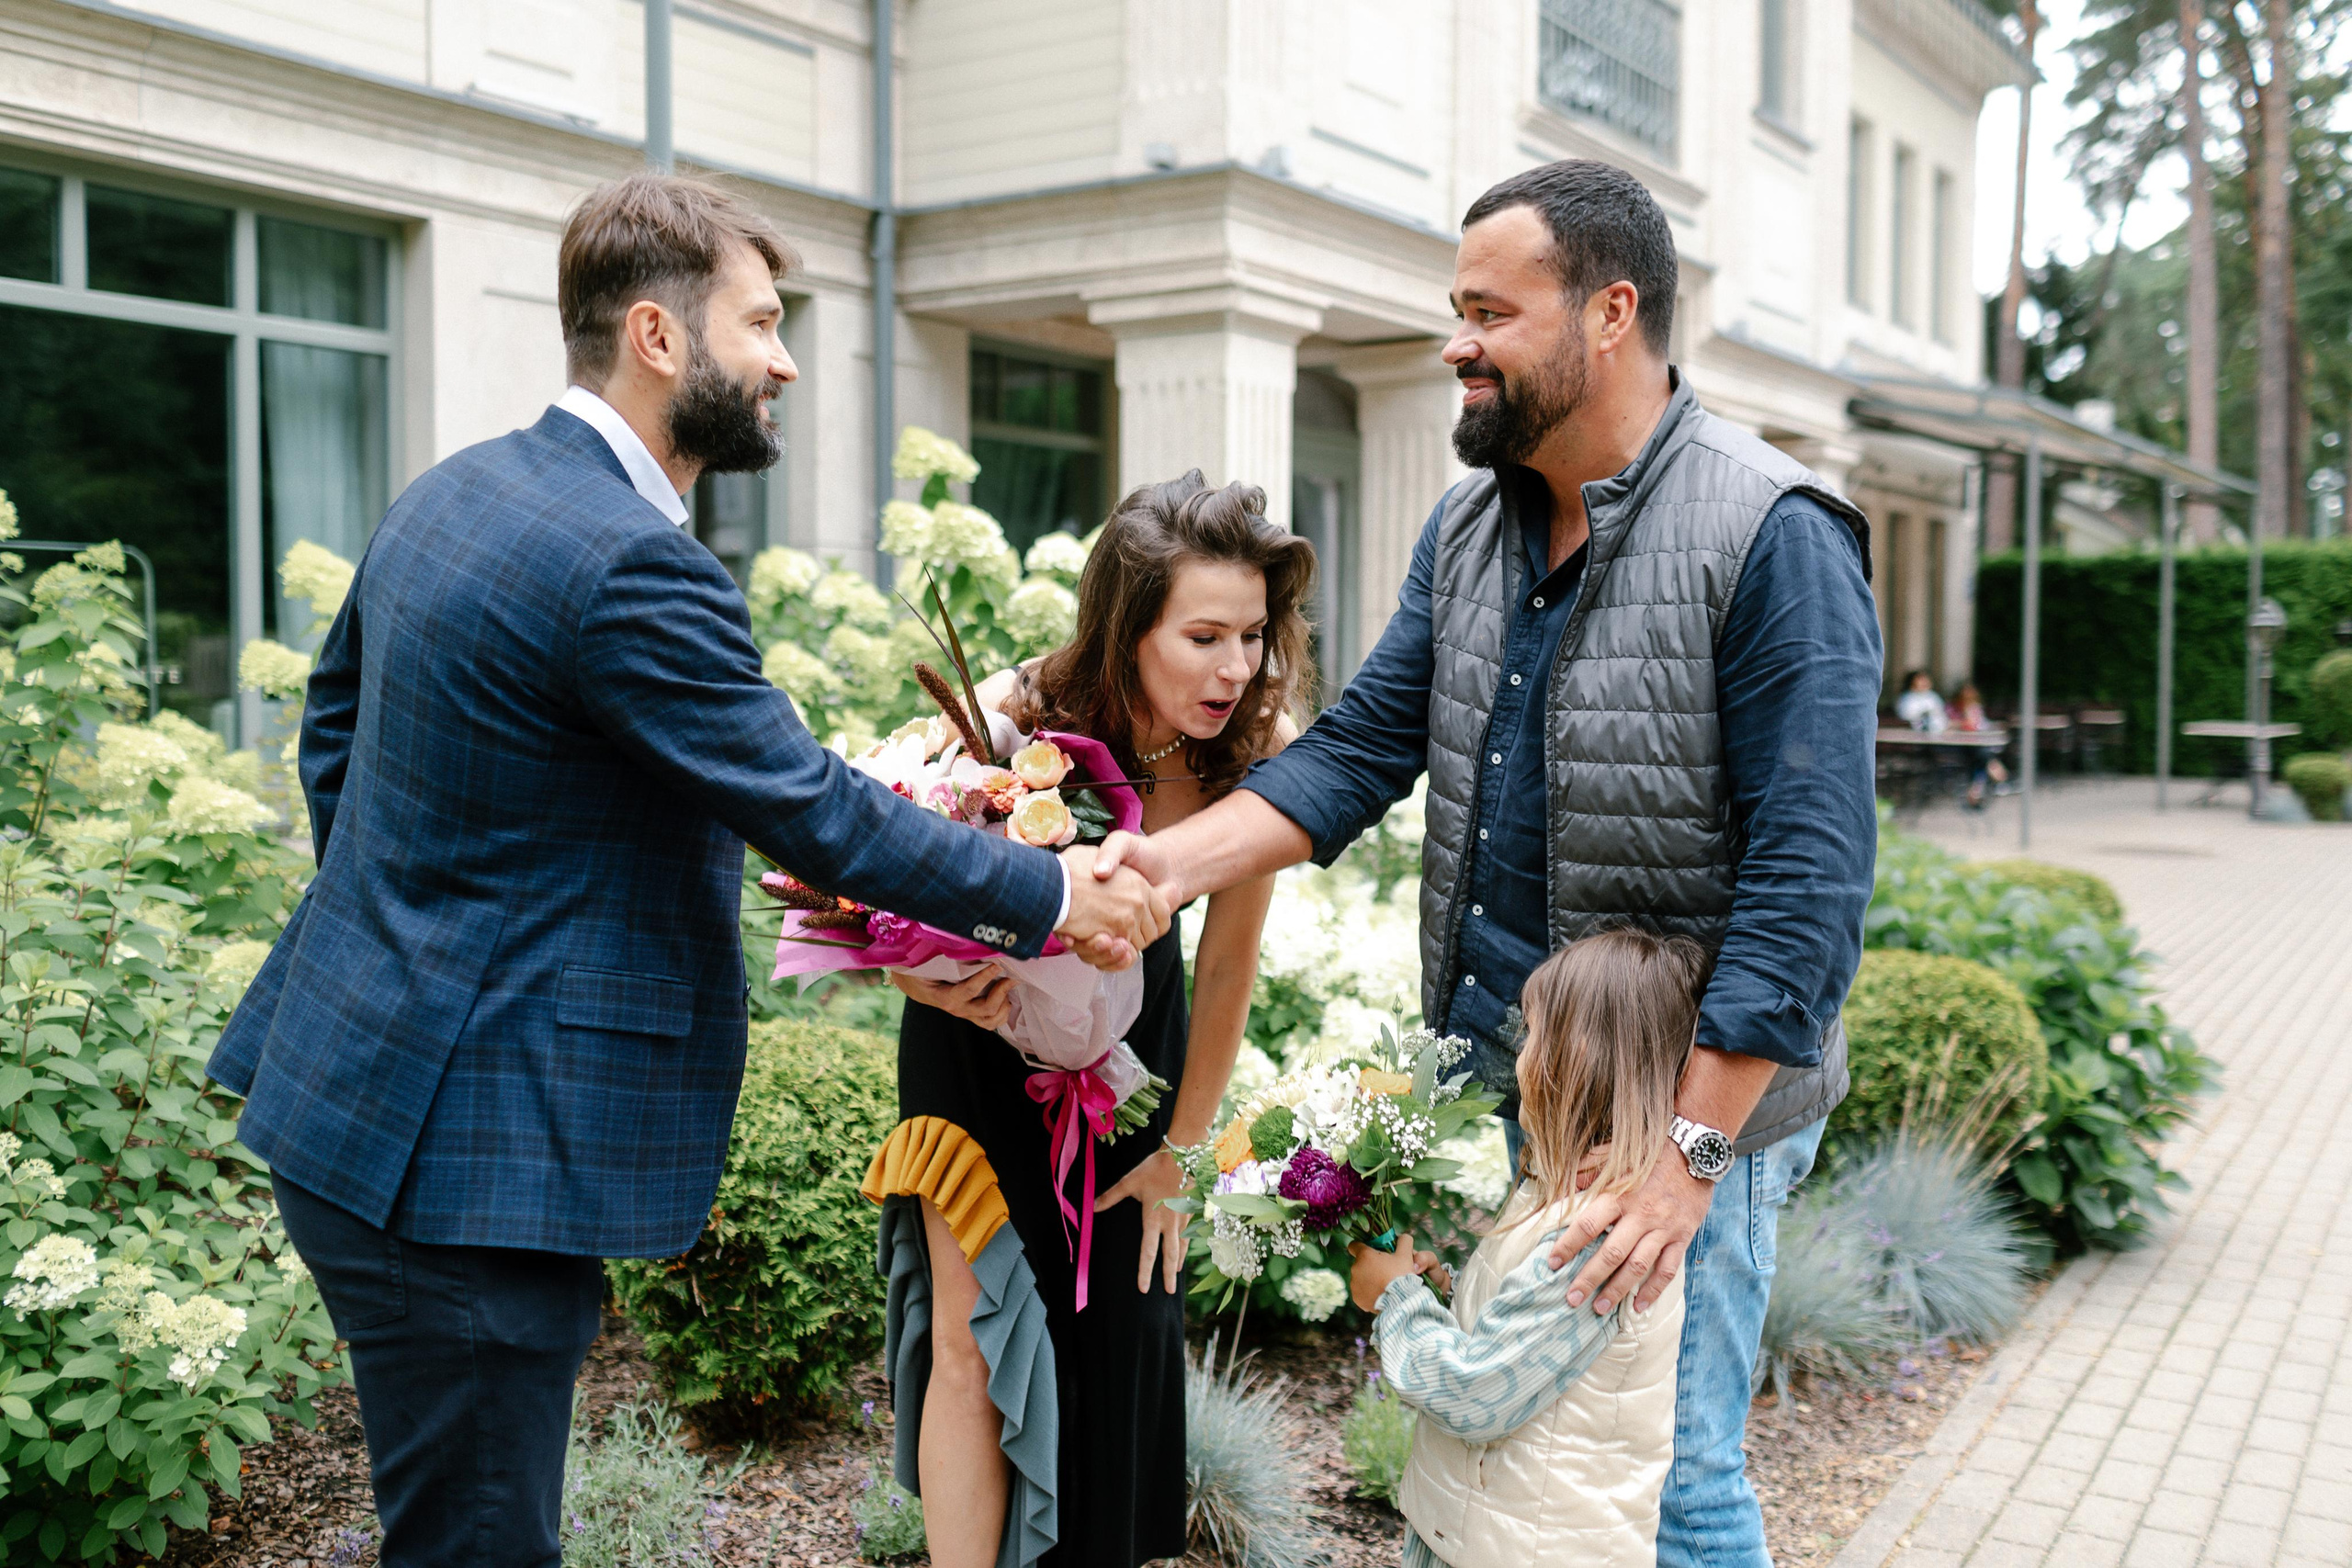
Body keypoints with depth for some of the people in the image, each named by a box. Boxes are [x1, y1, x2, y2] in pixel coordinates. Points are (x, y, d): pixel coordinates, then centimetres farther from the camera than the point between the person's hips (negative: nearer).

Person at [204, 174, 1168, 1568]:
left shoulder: (453, 493, 9)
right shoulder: (634, 567, -22)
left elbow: (335, 717, 21)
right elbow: (815, 815, -18)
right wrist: (1054, 896, -6)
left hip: (354, 1080, 10)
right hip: (467, 1157, -10)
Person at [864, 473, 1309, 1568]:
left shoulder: (1257, 745, -23)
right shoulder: (1012, 721, -30)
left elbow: (1227, 964, -12)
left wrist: (1178, 1151, -3)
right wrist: (942, 982, -41)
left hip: (1133, 1042, 2)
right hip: (988, 1039, -2)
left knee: (1122, 1338, 7)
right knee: (976, 1342, -5)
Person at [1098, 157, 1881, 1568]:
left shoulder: (1776, 541, -15)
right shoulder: (1471, 524, 8)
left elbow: (1808, 879, -19)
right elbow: (1364, 745, 5)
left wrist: (1693, 1148, -22)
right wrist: (1175, 863, -11)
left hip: (1695, 1088, -6)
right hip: (1495, 1074, 7)